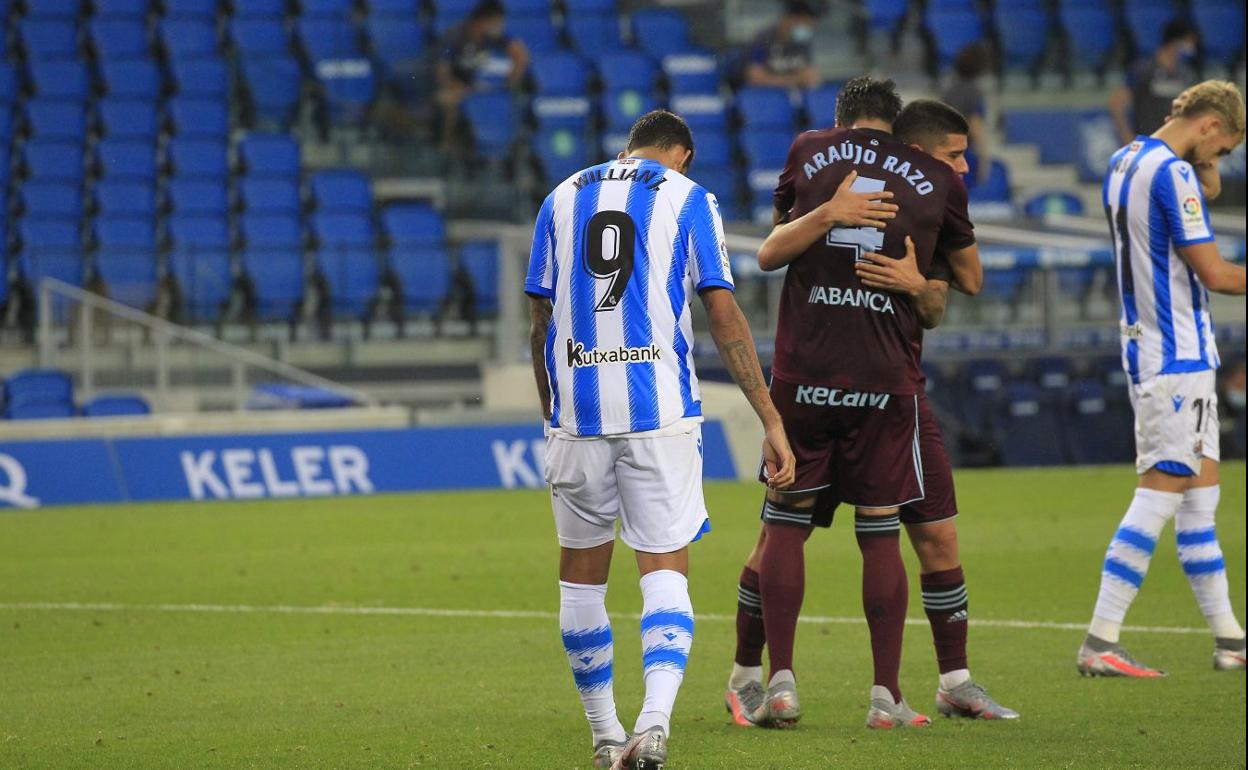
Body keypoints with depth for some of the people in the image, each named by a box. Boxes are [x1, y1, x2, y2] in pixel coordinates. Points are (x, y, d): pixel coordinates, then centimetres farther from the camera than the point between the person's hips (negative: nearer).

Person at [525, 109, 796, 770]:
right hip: (659, 413, -2)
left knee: (581, 573, 13)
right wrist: (771, 423, -1)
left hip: (578, 412, 2)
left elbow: (541, 324, 12)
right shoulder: (687, 198, 5)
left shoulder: (562, 199, 14)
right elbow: (724, 317, -1)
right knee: (666, 570, -3)